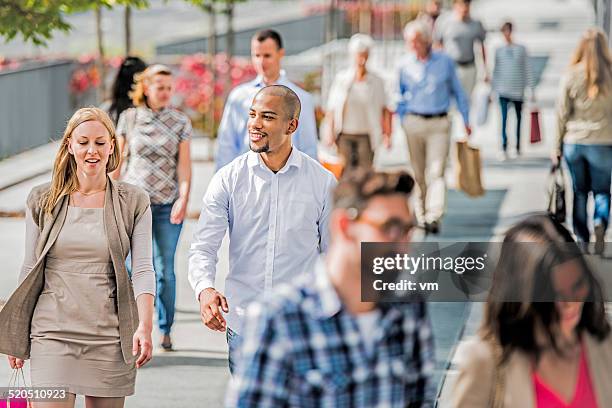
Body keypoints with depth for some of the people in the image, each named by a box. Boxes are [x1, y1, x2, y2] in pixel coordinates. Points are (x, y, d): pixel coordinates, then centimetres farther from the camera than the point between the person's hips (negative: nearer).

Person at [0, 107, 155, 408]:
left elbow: (143, 269, -2)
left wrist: (145, 326, -16)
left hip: (110, 335, 0)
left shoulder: (133, 202, 4)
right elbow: (30, 267, 12)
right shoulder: (42, 200, 7)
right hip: (53, 332, 0)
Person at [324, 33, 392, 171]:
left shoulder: (376, 81, 3)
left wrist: (387, 134, 0)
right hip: (344, 136, 0)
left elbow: (385, 110, 8)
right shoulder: (341, 79, 4)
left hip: (365, 137, 0)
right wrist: (331, 133, 0)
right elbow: (331, 109, 8)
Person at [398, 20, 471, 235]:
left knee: (436, 172, -12)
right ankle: (421, 215, 19)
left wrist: (466, 120, 12)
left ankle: (434, 217, -20)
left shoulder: (445, 62, 3)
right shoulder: (404, 65, 5)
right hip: (414, 123, 2)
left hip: (439, 123, -2)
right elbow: (400, 96, 14)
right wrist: (403, 122, 5)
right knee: (418, 173, 6)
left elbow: (457, 92, 11)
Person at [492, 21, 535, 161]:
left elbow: (527, 69, 4)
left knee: (519, 118, 10)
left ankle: (518, 147, 22)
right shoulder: (499, 51, 6)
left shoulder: (521, 50, 2)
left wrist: (531, 88, 1)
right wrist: (494, 89, 9)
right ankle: (504, 148, -16)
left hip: (518, 89, 0)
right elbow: (496, 70, 11)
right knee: (504, 118, -12)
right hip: (503, 90, 0)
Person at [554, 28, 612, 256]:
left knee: (580, 192, 15)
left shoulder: (572, 77, -5)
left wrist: (557, 147, 8)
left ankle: (582, 239, 17)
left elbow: (562, 114, -1)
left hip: (574, 143, 1)